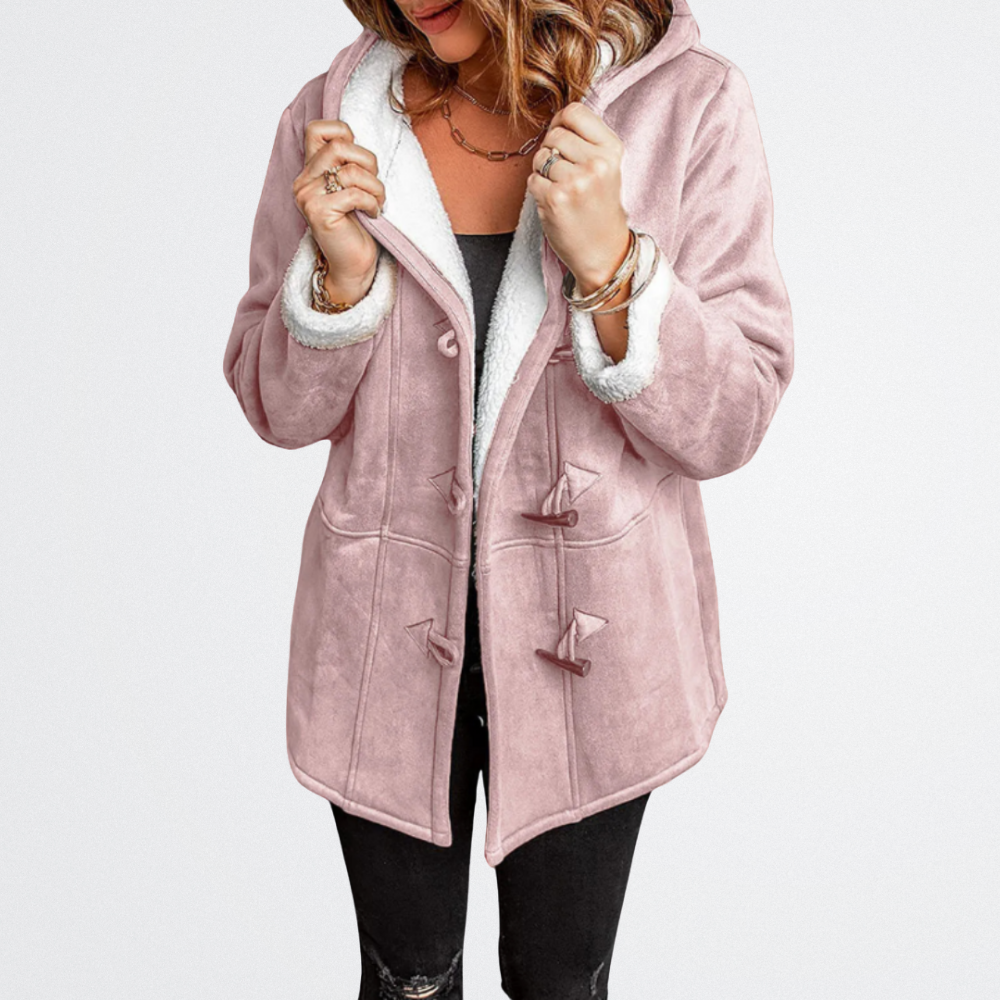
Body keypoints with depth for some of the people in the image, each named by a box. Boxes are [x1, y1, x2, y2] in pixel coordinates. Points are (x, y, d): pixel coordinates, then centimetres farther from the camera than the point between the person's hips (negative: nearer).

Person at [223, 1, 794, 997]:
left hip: (585, 632, 0)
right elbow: (279, 410, 0)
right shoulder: (333, 120, -6)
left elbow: (729, 424, -11)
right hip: (391, 631, 1)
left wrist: (608, 264, -26)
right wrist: (342, 274, -19)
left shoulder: (689, 107, -11)